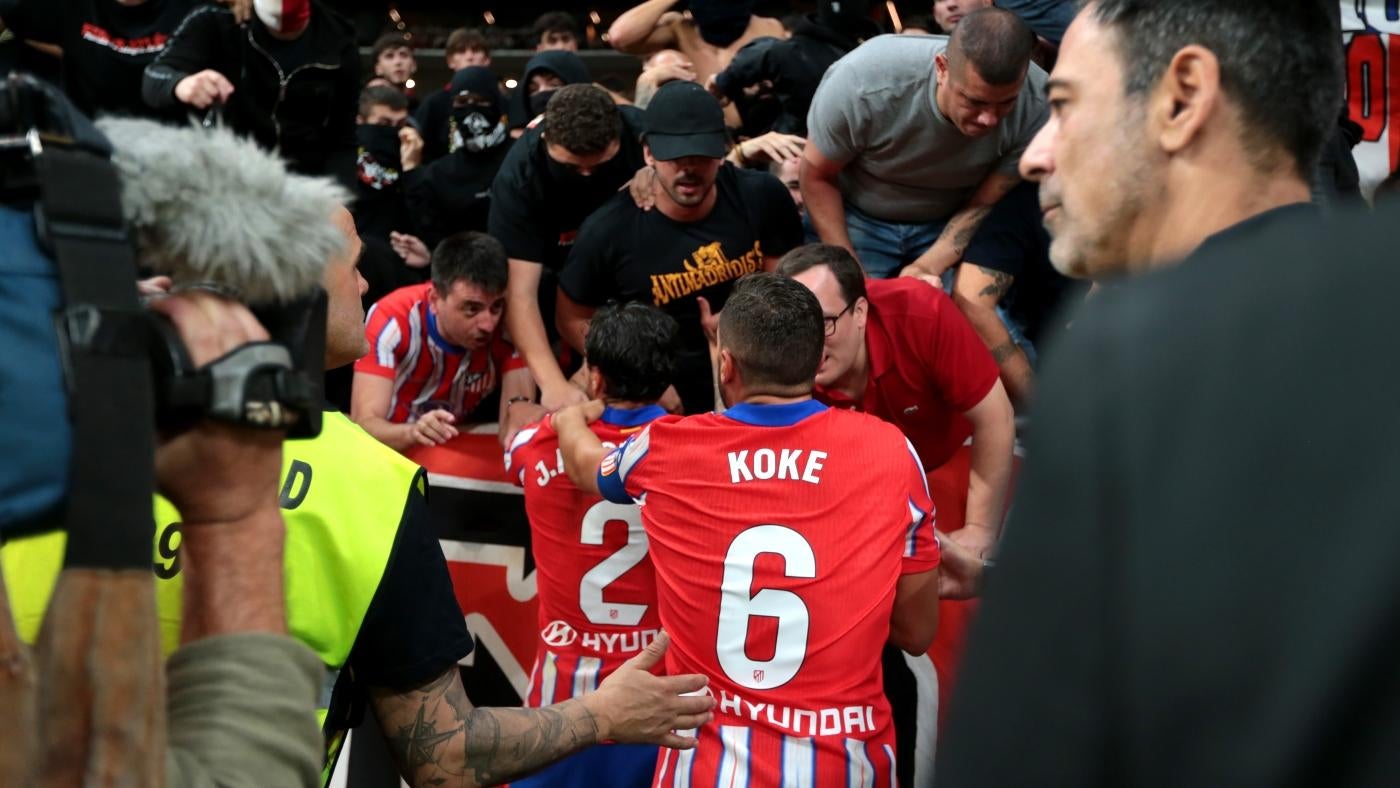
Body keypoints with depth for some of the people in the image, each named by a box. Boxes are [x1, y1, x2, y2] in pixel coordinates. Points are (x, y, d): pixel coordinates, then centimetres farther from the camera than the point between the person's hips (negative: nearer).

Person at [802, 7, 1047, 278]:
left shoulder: (1036, 107, -28)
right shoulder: (864, 83, -34)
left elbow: (985, 205, -17)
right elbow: (816, 176, -17)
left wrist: (927, 268, -31)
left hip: (951, 223, 1)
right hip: (859, 217, -1)